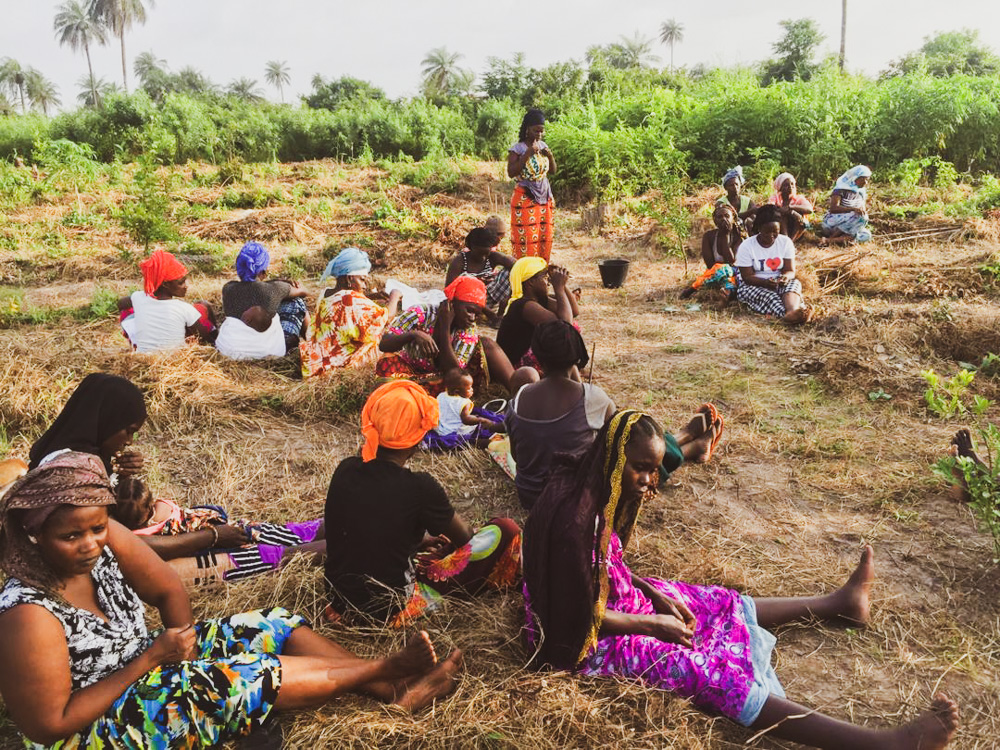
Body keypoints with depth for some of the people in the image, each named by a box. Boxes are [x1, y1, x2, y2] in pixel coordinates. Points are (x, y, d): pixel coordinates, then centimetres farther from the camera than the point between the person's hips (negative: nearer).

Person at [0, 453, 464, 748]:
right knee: (250, 678, -25)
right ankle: (385, 667, -8)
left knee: (272, 626, -4)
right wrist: (151, 659, -24)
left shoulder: (104, 539, -13)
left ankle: (391, 689, -6)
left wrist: (177, 641, -18)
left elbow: (170, 592, 1)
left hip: (141, 664, 8)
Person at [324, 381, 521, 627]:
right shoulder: (419, 487, -21)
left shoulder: (345, 470, -6)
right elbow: (464, 538, -1)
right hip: (391, 610, -6)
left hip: (341, 601, 6)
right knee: (504, 531, 1)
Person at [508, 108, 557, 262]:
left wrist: (550, 156, -5)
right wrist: (527, 154, -21)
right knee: (526, 238, -7)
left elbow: (553, 171, 14)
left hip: (544, 197, 6)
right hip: (525, 198, -5)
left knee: (545, 237, 6)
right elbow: (511, 173, -17)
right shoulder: (518, 148, -8)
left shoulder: (543, 146, 9)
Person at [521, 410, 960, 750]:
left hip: (612, 597, 9)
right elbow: (587, 618, -25)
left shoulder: (596, 493, -5)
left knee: (718, 605, 16)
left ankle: (837, 604, 35)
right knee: (711, 673, -15)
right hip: (580, 636, -9)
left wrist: (654, 595, 1)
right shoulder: (576, 520, -33)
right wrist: (653, 624, -13)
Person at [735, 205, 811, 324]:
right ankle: (791, 314, -60)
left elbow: (790, 270, -3)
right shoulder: (746, 246, -10)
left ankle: (792, 311, -61)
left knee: (794, 283, -29)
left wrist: (786, 277, -28)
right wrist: (766, 282, -31)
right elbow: (747, 277, -12)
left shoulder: (786, 242, -1)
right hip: (754, 285, -2)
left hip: (779, 283, 3)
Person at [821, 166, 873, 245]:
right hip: (832, 223, -7)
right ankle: (831, 238, -24)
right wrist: (853, 209, -34)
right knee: (859, 216, -32)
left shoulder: (861, 192, 11)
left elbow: (863, 211, 14)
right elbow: (833, 208, -23)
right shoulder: (841, 188, -10)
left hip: (847, 227, 7)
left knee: (867, 235, -20)